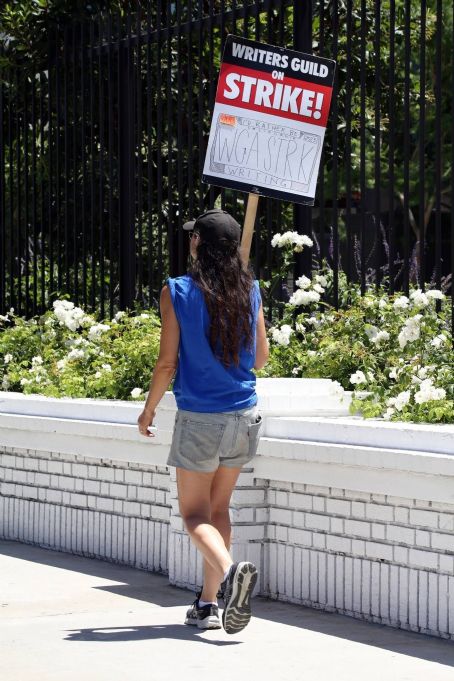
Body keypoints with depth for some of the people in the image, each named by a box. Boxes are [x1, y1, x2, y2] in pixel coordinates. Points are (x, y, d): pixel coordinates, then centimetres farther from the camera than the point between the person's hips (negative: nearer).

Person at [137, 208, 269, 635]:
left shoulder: (177, 292, -9)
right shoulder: (250, 291, 1)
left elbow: (167, 362, -8)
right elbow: (261, 357, 9)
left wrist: (149, 409, 7)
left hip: (198, 418, -4)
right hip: (244, 414, 4)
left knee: (194, 513, 3)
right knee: (218, 508, 16)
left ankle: (229, 570, -25)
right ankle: (208, 603, 16)